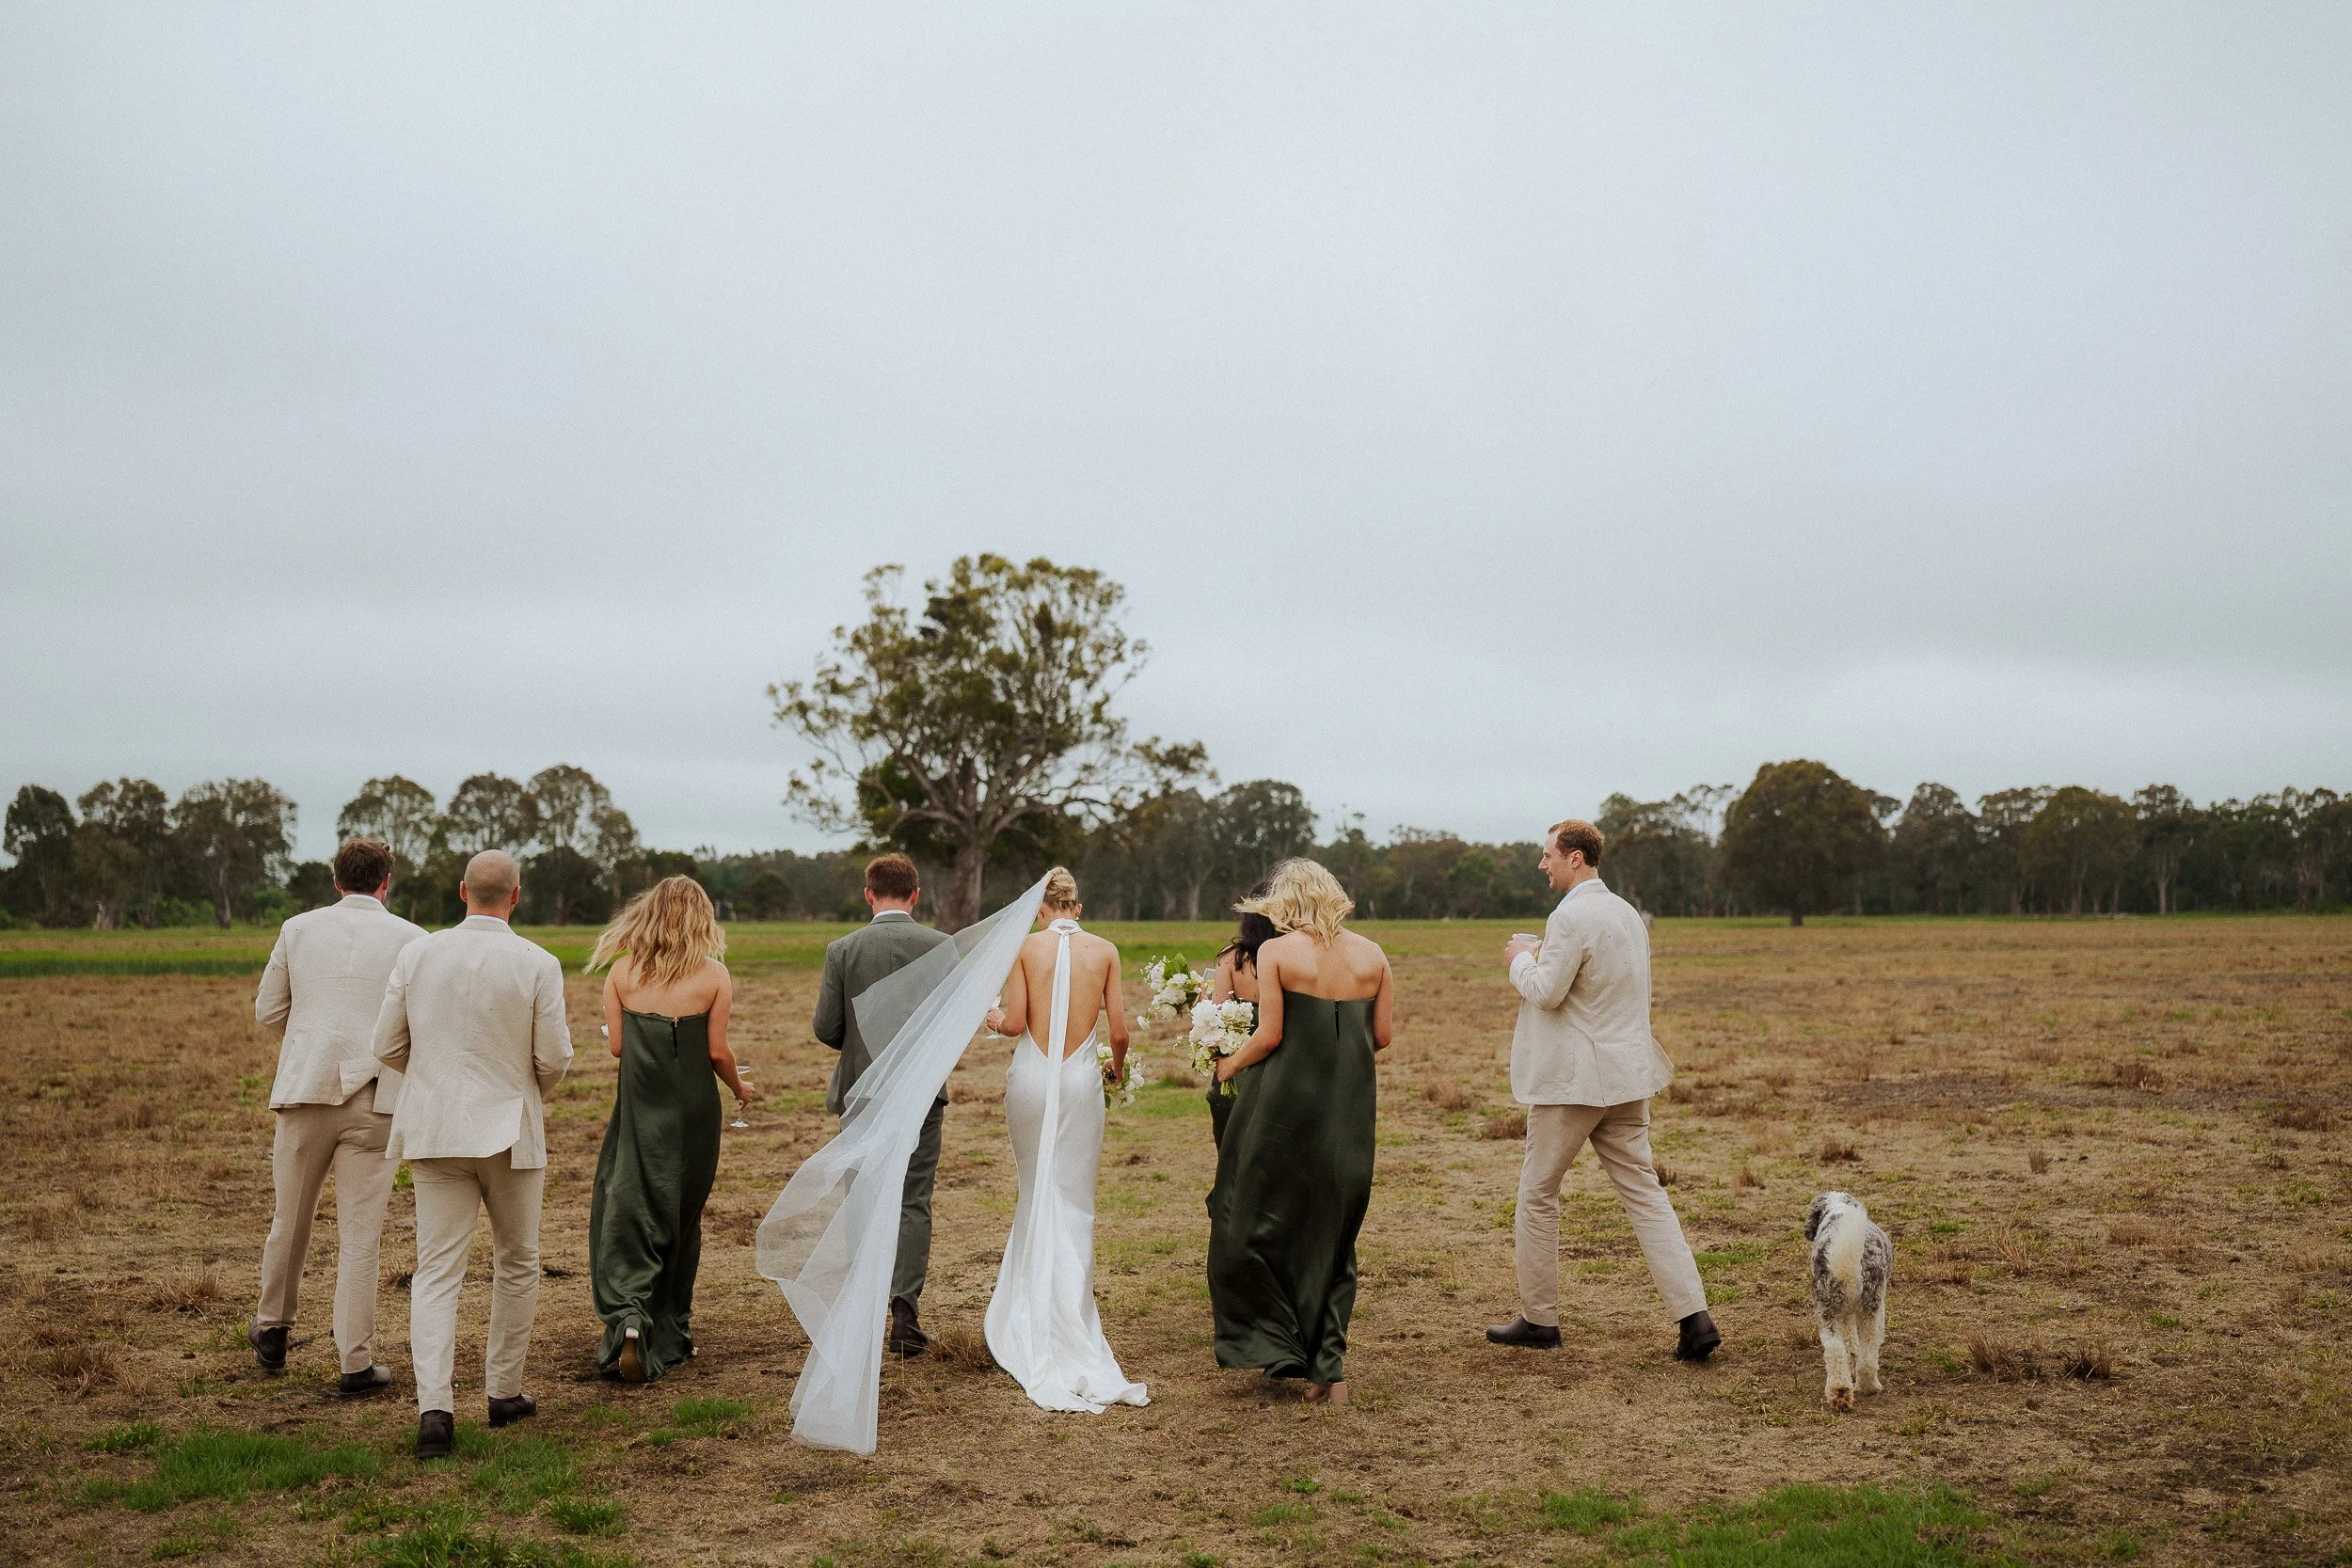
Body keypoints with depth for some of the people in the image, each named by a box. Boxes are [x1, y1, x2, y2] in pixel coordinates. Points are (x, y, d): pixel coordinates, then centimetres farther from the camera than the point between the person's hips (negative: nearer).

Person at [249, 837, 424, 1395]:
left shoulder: (298, 929, 4)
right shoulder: (412, 940, -2)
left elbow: (267, 1011, 11)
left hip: (305, 1088, 2)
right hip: (375, 1098, -2)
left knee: (290, 1218, 19)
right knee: (360, 1234, 1)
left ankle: (273, 1329, 36)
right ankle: (356, 1362, 4)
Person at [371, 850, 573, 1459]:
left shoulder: (418, 953, -2)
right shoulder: (537, 964, -10)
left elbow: (388, 1047, 3)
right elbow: (554, 1059, -8)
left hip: (436, 1131, 2)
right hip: (512, 1133, -2)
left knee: (436, 1271, 1)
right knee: (516, 1263, 16)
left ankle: (434, 1406, -13)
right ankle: (504, 1391, 24)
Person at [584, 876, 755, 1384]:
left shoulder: (622, 971, -1)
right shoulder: (714, 975, -6)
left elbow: (618, 1045, 0)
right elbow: (717, 1051, -5)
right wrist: (740, 1089, 14)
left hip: (639, 1106, 0)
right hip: (693, 1108, 0)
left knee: (626, 1209, 2)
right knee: (681, 1214, 15)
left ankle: (628, 1315, -20)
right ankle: (670, 1329, 25)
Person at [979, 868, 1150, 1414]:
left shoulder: (1026, 948, -2)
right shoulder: (1104, 951, 1)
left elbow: (1015, 1023, -6)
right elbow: (1118, 1031, 0)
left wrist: (993, 1017, 16)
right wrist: (1118, 1066, 21)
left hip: (1031, 1076, 0)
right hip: (1081, 1079, 0)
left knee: (1035, 1194, 13)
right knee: (1074, 1201, 7)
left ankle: (1031, 1316, 17)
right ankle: (1068, 1316, 6)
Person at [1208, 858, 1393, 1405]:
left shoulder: (1276, 952, -7)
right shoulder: (1372, 955, 5)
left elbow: (1269, 1036, -11)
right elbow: (1382, 1036, 5)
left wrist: (1227, 1067, 6)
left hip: (1287, 1099, -5)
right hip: (1350, 1110, 5)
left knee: (1256, 1224, 12)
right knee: (1333, 1234, 14)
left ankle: (1278, 1344, 10)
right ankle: (1330, 1368, 12)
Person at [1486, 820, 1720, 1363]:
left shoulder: (1571, 917, -17)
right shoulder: (1627, 912, 12)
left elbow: (1545, 992, -20)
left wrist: (1521, 959, -2)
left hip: (1572, 1079, -8)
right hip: (1626, 1076, 8)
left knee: (1538, 1195, 7)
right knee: (1644, 1192, 7)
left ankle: (1538, 1319, 16)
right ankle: (1694, 1317, -2)